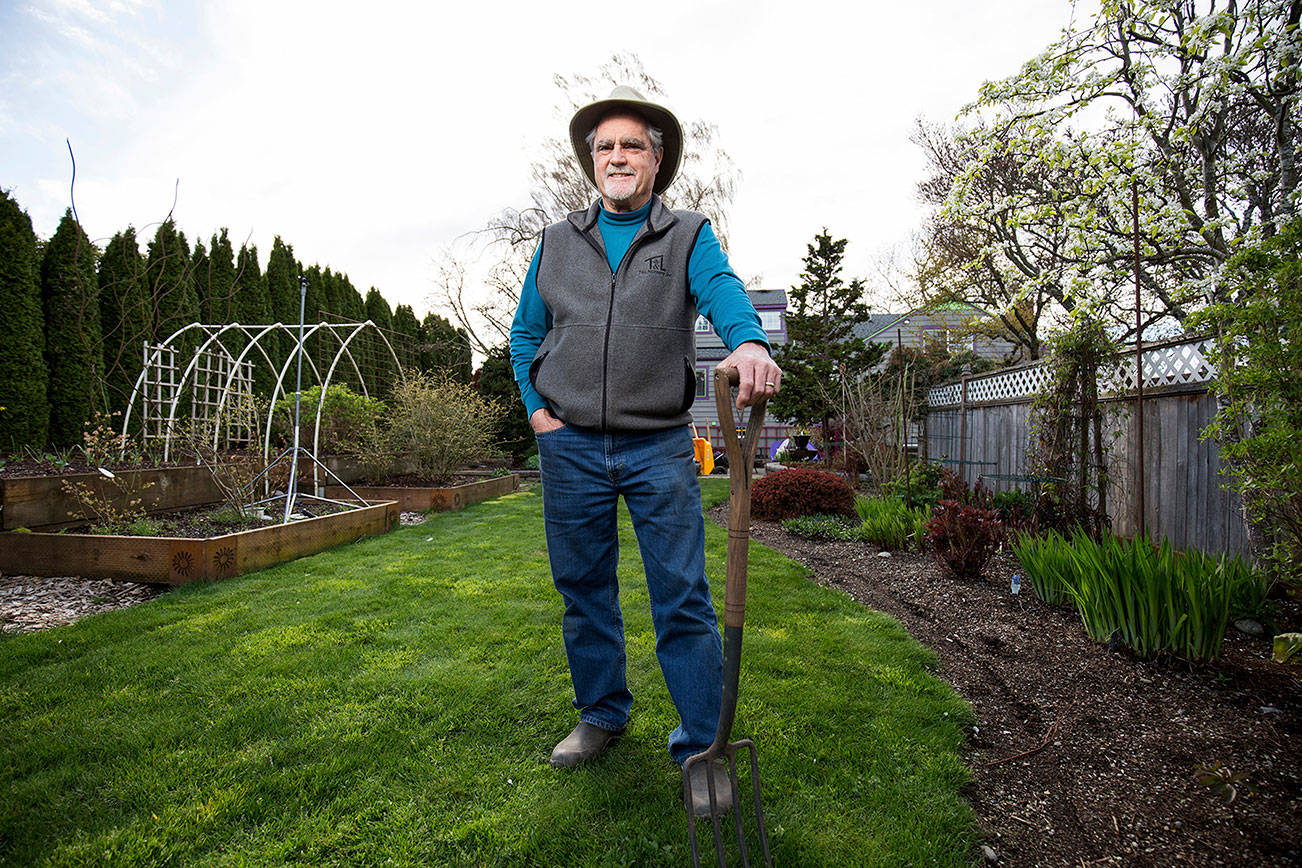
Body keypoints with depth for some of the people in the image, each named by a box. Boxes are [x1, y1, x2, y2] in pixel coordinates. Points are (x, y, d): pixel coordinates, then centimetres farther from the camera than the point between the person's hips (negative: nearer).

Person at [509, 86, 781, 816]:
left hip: (660, 446, -3)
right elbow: (526, 332, 17)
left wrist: (750, 341, -38)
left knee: (683, 598, -2)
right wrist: (536, 407, 2)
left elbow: (723, 289, -16)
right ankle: (603, 715, 32)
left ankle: (701, 746, 13)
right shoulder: (558, 241, 13)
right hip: (570, 447, 3)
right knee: (584, 590, 13)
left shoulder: (688, 235, 5)